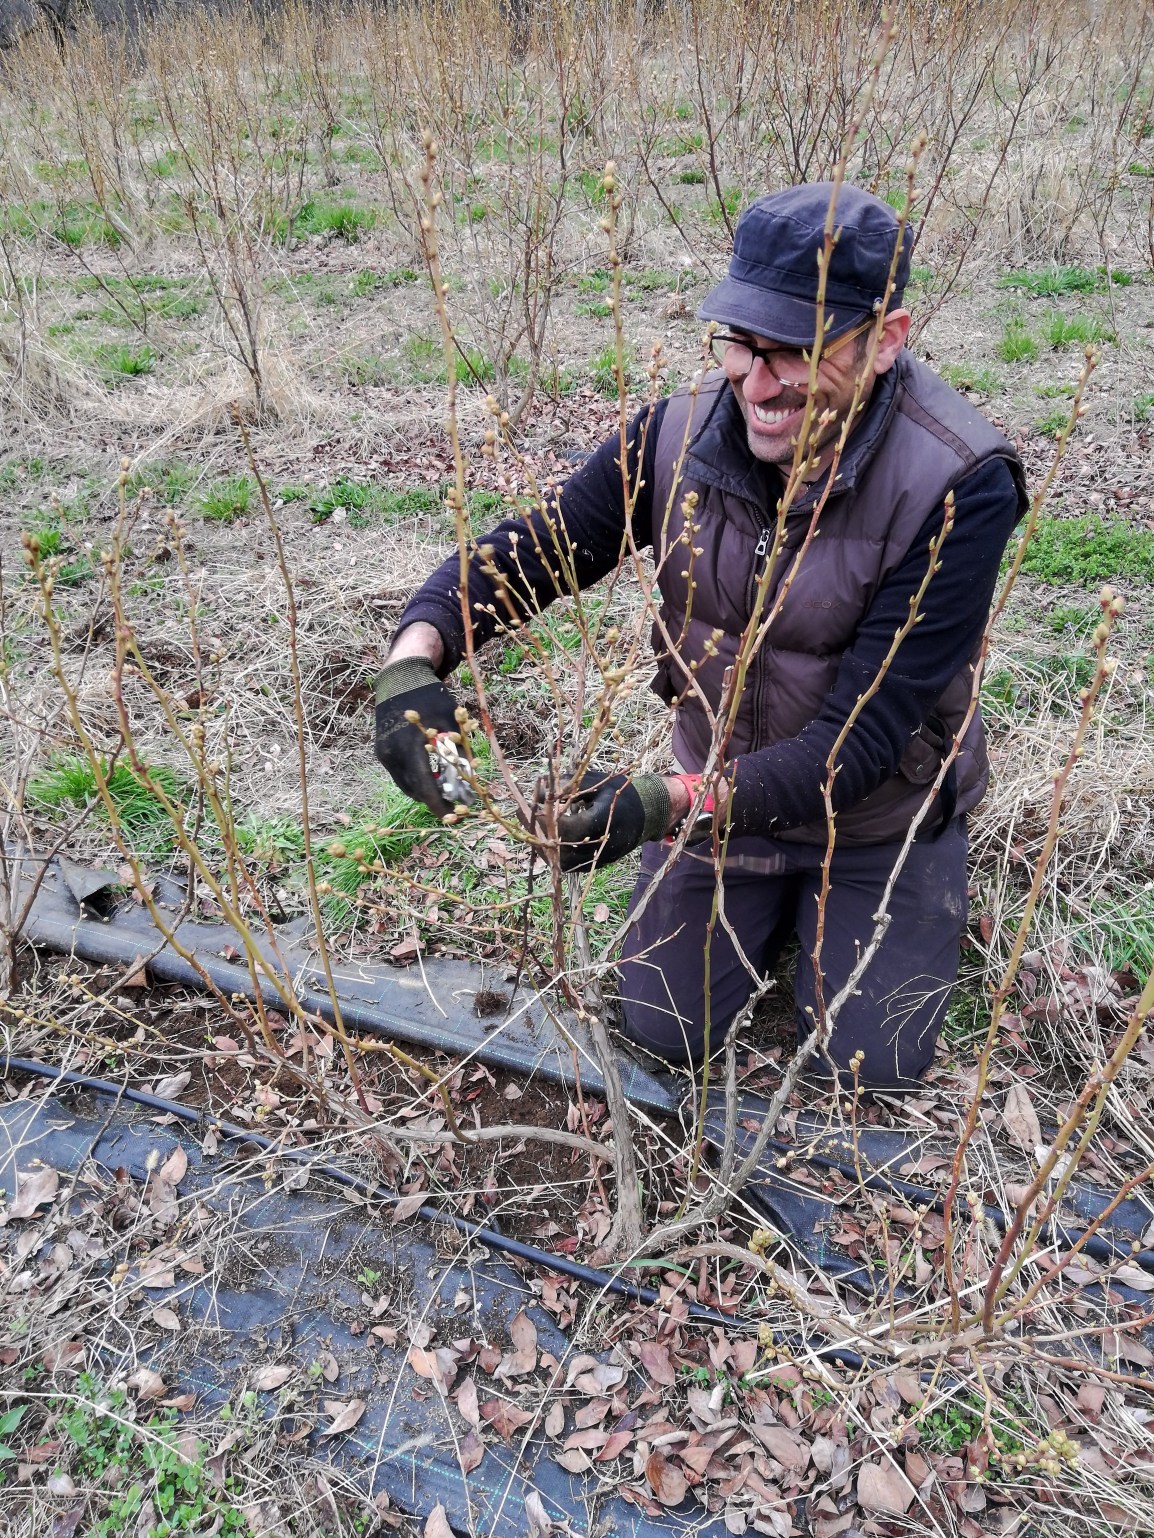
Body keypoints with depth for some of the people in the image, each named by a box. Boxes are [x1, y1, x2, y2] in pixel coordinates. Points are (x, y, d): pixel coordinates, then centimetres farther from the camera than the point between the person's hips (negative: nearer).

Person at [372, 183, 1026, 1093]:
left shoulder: (959, 487, -31)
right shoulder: (682, 434, -19)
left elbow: (866, 731, -32)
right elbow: (528, 549, -13)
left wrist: (670, 804, -44)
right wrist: (415, 656, -34)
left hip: (878, 811, -3)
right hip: (723, 789, 4)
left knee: (875, 1065, 6)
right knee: (667, 1033, 10)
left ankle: (936, 880, 33)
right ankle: (777, 898, 37)